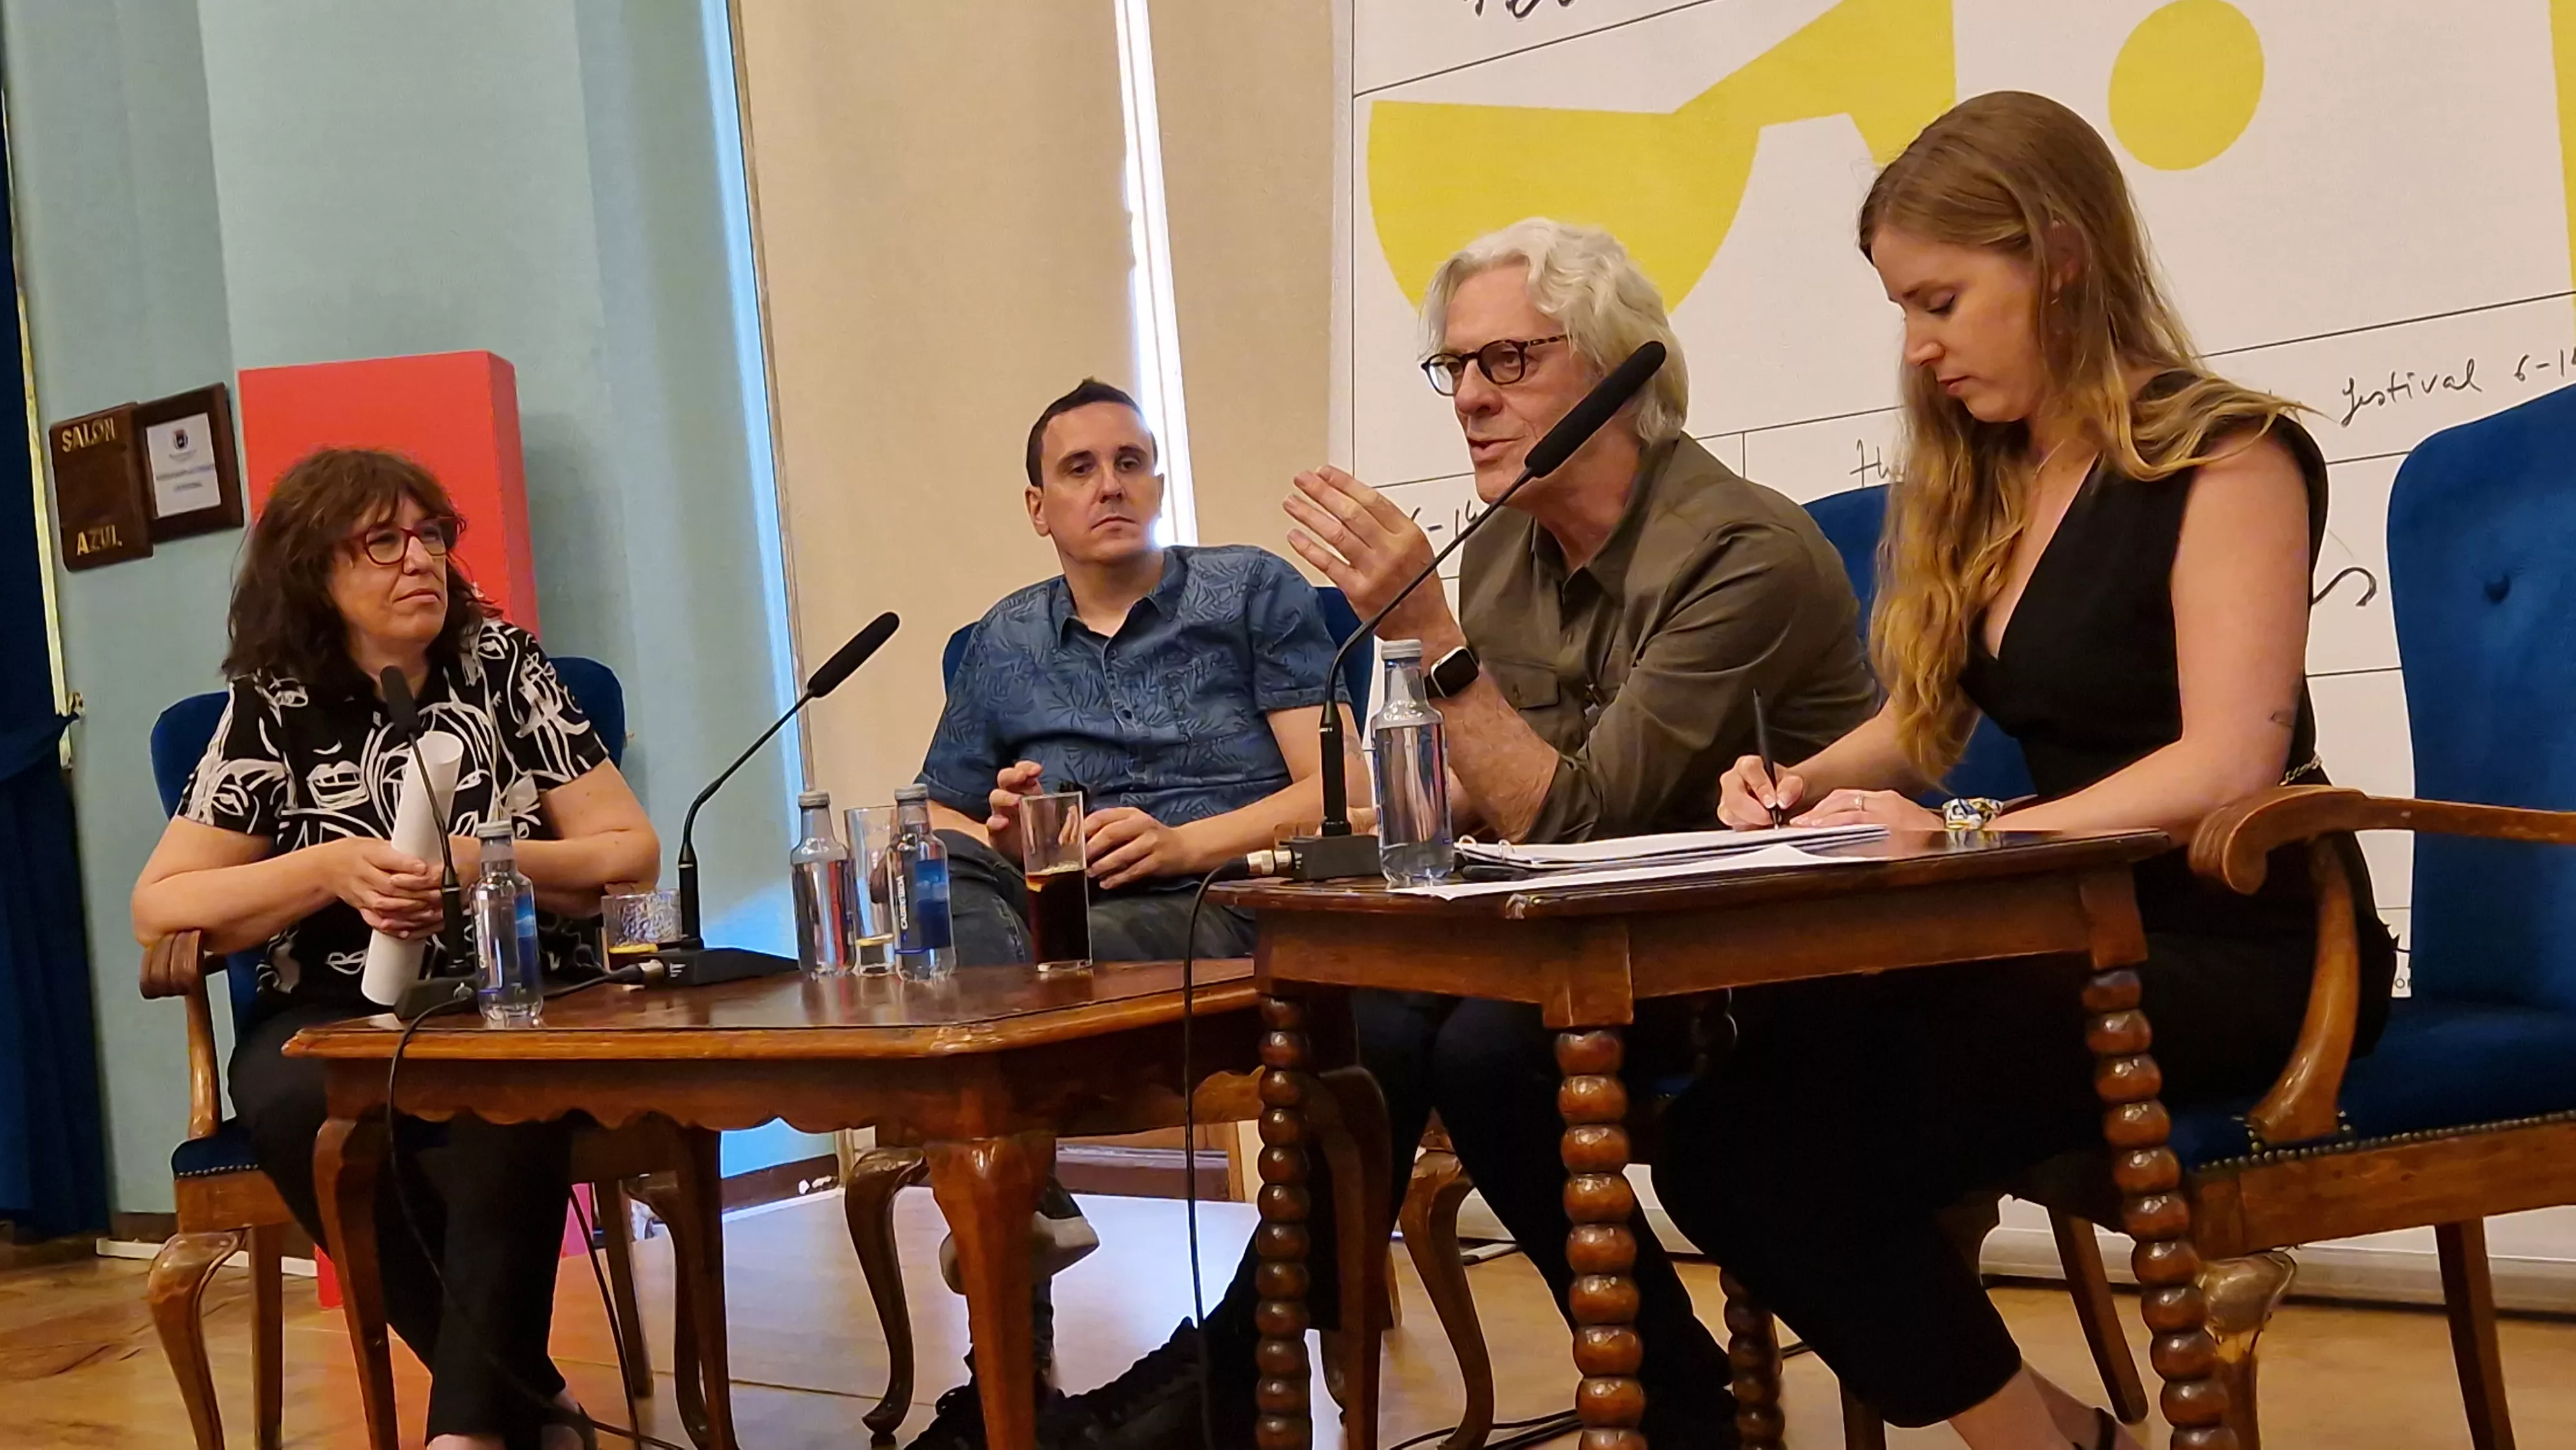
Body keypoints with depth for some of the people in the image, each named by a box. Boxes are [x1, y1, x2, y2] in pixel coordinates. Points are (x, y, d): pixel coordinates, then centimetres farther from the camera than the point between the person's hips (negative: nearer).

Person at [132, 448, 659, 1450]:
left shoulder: (503, 664, 6)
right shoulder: (271, 709, 4)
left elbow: (631, 853, 4)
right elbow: (158, 908, 0)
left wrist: (486, 864, -14)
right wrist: (334, 867, -14)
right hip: (337, 1018, 1)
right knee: (291, 1102, -34)